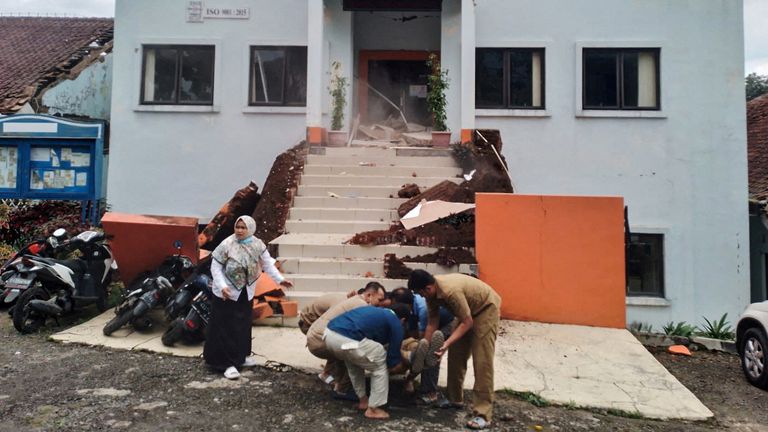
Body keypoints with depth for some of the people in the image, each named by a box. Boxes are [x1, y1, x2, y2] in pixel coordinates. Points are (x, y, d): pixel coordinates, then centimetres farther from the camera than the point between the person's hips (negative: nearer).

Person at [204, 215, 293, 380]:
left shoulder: (258, 245, -5)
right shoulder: (226, 245, -18)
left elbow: (267, 263, -3)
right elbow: (215, 267, -14)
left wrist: (280, 279, -14)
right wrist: (222, 286, -26)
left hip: (246, 293, 5)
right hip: (226, 293, -5)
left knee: (243, 326, 16)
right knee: (227, 328, -3)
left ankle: (241, 357, 32)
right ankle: (228, 363, 5)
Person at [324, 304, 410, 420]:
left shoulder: (376, 311, 33)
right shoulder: (396, 324, 13)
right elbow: (394, 364, 18)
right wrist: (404, 367, 39)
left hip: (329, 333, 8)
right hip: (347, 340, -8)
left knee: (355, 360, 35)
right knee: (380, 365, 17)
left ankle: (363, 400, 41)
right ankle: (373, 409, 21)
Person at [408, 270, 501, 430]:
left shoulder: (451, 291, -37)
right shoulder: (432, 291, -11)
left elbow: (467, 322, -29)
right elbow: (432, 322, -2)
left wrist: (448, 342, -35)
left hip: (486, 308, -9)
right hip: (467, 311, 9)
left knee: (482, 361, -14)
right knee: (455, 355, 9)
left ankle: (483, 414, -13)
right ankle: (455, 399, 25)